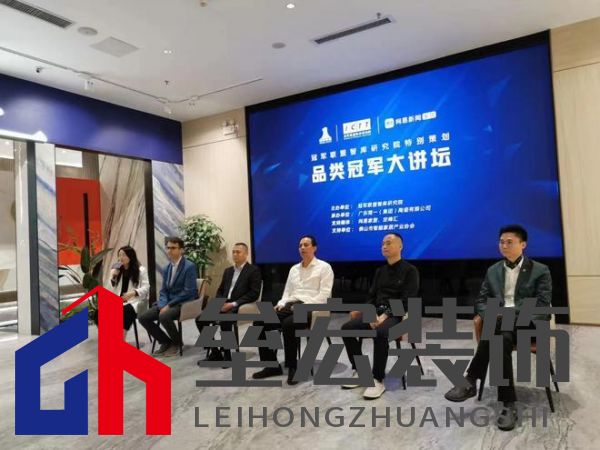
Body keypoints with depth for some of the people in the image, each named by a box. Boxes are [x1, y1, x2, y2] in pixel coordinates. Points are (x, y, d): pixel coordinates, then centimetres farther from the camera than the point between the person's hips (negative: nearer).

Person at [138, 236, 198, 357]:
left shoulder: (189, 266, -12)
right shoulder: (166, 268, 12)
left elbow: (188, 292, -18)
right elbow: (163, 291, 11)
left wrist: (169, 305, -18)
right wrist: (163, 306, -9)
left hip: (184, 303, -7)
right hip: (167, 303, 8)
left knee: (164, 317, -33)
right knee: (143, 317, -8)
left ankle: (176, 343, -5)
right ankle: (166, 342, 9)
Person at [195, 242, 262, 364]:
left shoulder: (254, 270, -1)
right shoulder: (228, 271, 22)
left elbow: (254, 293, -10)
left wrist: (234, 304, -18)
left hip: (240, 307, -7)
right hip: (224, 304, 7)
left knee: (224, 320, -35)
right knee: (200, 319, -12)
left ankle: (226, 354, -18)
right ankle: (215, 352, 0)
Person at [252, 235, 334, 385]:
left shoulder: (324, 267, 3)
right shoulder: (294, 269, 23)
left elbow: (324, 295, -8)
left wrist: (303, 305, -19)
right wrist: (281, 304, -1)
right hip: (290, 306, 7)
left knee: (288, 324, -37)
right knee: (260, 322, -15)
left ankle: (293, 367, -19)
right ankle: (271, 365, -6)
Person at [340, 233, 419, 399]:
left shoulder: (410, 270, 0)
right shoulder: (380, 271, 20)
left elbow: (406, 301, -11)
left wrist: (386, 315, -24)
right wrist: (361, 310, -3)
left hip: (397, 314, -6)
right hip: (376, 311, 6)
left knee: (379, 333, -38)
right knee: (347, 328, -16)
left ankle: (378, 380, -23)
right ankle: (360, 372, -4)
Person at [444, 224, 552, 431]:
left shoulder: (540, 271, 4)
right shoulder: (493, 271, 16)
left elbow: (542, 306, -6)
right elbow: (481, 301, 13)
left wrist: (510, 313, -19)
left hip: (528, 324, -3)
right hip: (500, 322, 3)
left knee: (500, 336, -36)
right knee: (501, 340, -34)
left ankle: (471, 381, -29)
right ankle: (508, 404, -29)